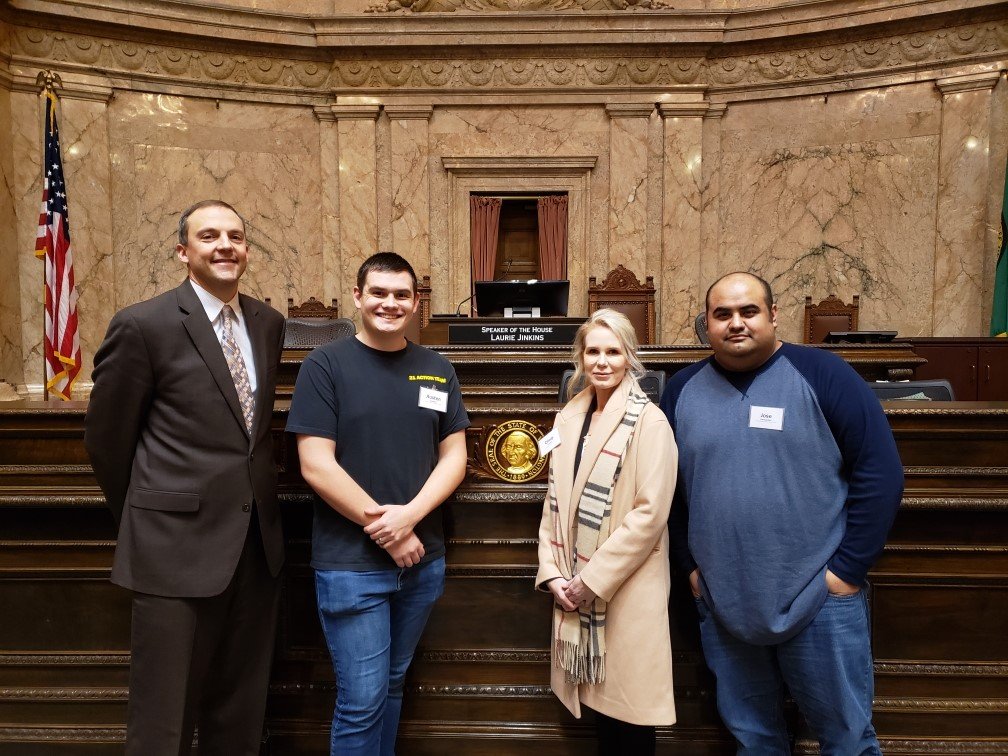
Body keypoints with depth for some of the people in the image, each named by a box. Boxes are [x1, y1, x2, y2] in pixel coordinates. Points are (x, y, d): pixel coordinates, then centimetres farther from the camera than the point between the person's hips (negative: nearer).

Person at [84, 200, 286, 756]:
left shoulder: (269, 323, 7)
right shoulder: (143, 325, -9)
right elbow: (106, 437, -1)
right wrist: (143, 519, 8)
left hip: (258, 541, 5)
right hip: (179, 544, -5)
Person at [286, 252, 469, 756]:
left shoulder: (438, 371, 5)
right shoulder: (325, 365, -6)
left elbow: (454, 458, 3)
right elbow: (316, 466, -12)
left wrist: (409, 516, -13)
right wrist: (382, 529, -13)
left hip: (423, 560, 4)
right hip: (351, 564, -4)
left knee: (393, 683, 20)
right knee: (362, 698, 4)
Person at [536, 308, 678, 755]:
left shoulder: (649, 421, -11)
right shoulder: (570, 417, 8)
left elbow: (649, 513, -17)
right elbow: (555, 501, 10)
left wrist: (594, 579, -15)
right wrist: (551, 572, 1)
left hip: (627, 593, -5)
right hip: (576, 589, 5)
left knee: (627, 719, 7)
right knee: (600, 699, 17)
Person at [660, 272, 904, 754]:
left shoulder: (822, 375, -7)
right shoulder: (683, 390, 3)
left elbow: (881, 472, -8)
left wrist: (847, 568, -10)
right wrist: (688, 566, 6)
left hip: (820, 601, -3)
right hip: (722, 606, 3)